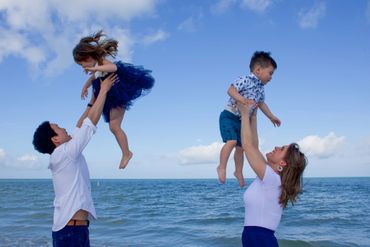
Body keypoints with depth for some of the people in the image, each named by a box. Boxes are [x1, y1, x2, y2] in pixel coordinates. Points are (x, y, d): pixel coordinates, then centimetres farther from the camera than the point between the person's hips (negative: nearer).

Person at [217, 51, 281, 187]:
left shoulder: (261, 89, 11)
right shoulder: (245, 80, -15)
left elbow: (261, 104, 25)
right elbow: (231, 90, -25)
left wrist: (272, 117, 30)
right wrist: (240, 98, -40)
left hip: (242, 120, 8)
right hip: (229, 116, -8)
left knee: (240, 146, 14)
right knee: (232, 141, -24)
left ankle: (238, 172, 31)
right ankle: (222, 167, -10)